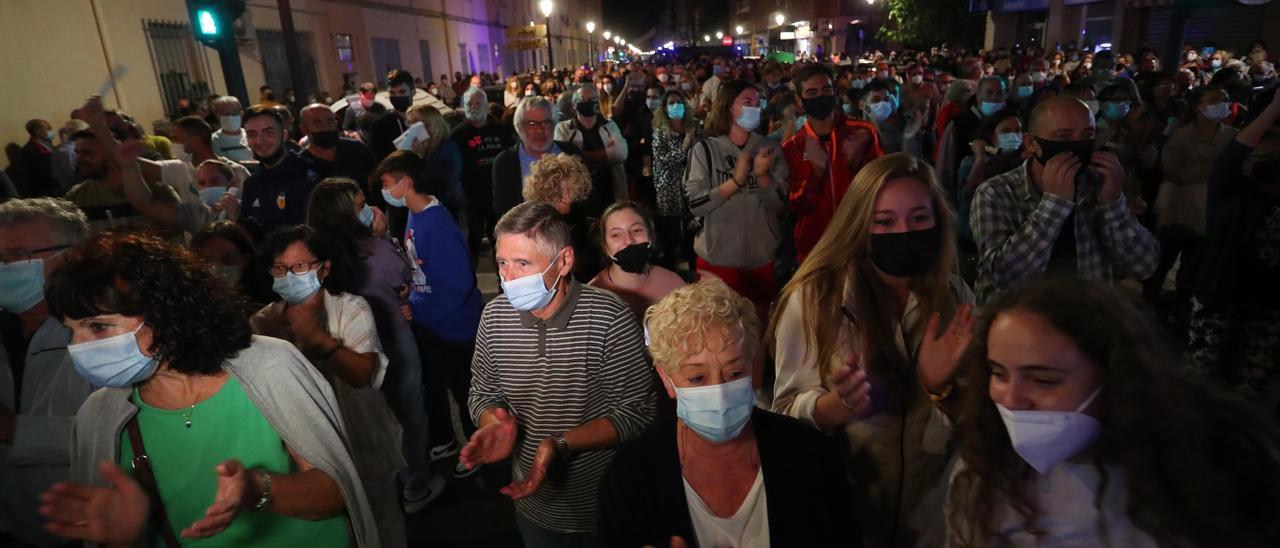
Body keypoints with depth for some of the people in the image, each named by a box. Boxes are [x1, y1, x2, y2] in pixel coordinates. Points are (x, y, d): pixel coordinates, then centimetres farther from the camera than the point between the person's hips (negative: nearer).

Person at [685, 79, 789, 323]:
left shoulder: (770, 148, 1)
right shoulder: (705, 149, -7)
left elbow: (779, 204, -3)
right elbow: (695, 204, -15)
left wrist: (762, 175, -19)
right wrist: (736, 180, -22)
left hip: (761, 256, 3)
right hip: (718, 256, -3)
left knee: (759, 320, 19)